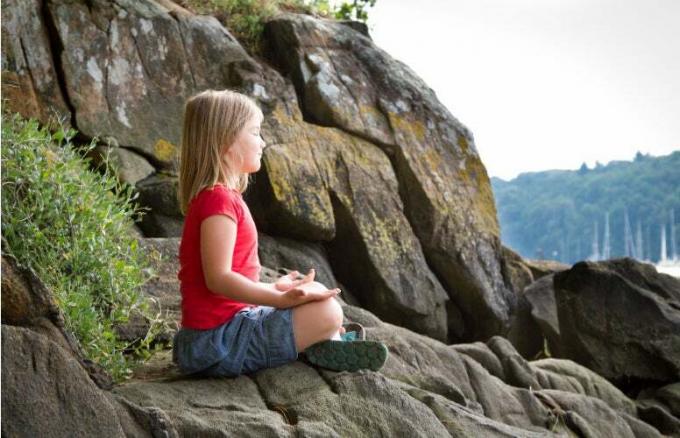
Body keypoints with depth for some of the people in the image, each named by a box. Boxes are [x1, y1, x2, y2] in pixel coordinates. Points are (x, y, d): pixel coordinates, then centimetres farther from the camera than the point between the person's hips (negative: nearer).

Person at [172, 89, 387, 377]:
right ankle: (328, 346, 7)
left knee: (316, 291, 25)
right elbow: (218, 279, -26)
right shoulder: (218, 200, -19)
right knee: (328, 311, -18)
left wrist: (273, 287, 31)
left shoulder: (219, 198, 15)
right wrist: (282, 299, -29)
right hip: (219, 338, -11)